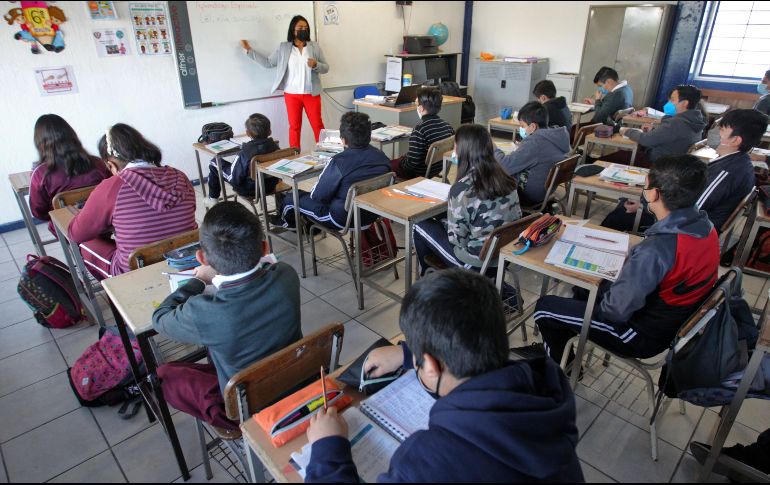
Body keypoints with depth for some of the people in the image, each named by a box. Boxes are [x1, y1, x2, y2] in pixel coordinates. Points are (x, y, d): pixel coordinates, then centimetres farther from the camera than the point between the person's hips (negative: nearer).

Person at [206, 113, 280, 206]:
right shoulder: (275, 146, -14)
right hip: (270, 186, 6)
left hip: (249, 189, -6)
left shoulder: (245, 152, -30)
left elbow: (235, 179, -23)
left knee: (214, 163, 11)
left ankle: (213, 199, 28)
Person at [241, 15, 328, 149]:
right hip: (291, 94, 1)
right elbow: (268, 63, 6)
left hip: (311, 94, 0)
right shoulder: (283, 47, 5)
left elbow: (326, 68, 3)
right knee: (294, 126, 7)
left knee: (317, 125, 3)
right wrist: (249, 50, 4)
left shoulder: (315, 47, 4)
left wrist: (315, 65, -18)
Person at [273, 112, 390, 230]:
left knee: (289, 200, 16)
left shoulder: (338, 162, -27)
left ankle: (286, 222, 48)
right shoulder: (382, 156, -9)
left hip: (343, 220, -7)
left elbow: (317, 196, -16)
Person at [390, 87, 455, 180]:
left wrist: (401, 161, -6)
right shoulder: (446, 125, -6)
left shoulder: (420, 129, -27)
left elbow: (411, 162, -29)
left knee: (390, 164, 12)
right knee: (402, 158, 27)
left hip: (420, 173, -7)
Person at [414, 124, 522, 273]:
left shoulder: (462, 188, -24)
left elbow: (457, 238, -19)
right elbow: (516, 218, 8)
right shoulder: (504, 178, -4)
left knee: (421, 226, 13)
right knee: (442, 222, 25)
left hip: (477, 263, -7)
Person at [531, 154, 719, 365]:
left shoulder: (656, 249, -37)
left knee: (545, 308, 1)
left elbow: (618, 309, -29)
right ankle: (561, 349, 41)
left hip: (645, 336, -9)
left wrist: (600, 304, -8)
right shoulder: (705, 227, -8)